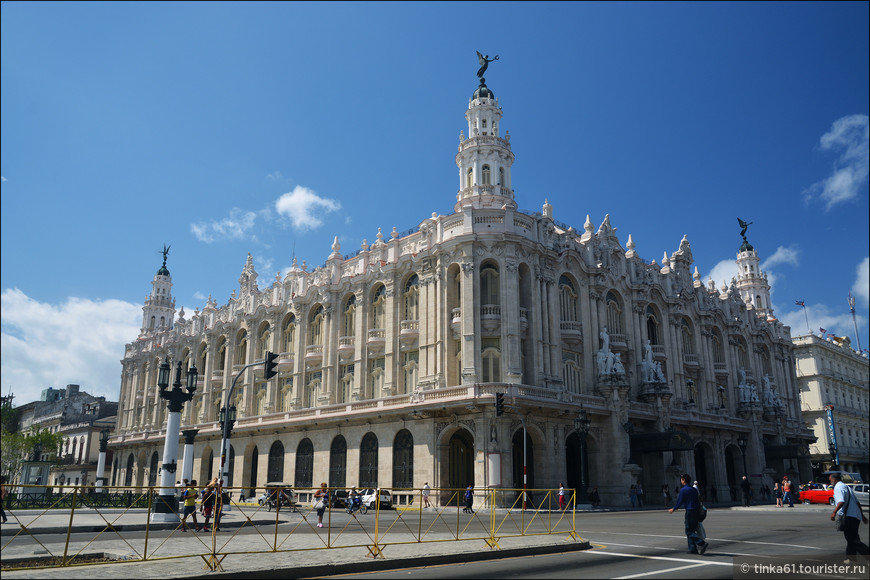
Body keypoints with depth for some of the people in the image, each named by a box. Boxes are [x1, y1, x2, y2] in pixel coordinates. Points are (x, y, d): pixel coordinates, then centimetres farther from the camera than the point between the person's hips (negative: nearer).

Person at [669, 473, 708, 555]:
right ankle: (693, 549, 12)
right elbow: (698, 500, 16)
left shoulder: (683, 490, -10)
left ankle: (702, 543, -18)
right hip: (696, 511, 8)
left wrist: (673, 509, 6)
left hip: (689, 511, -8)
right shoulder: (694, 489, 13)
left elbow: (680, 502, -10)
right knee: (692, 530, 13)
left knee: (689, 531, -3)